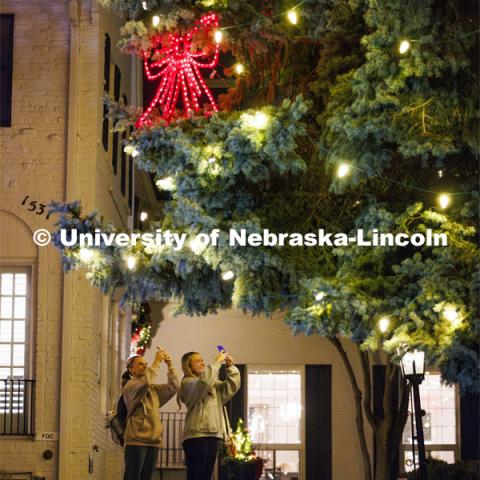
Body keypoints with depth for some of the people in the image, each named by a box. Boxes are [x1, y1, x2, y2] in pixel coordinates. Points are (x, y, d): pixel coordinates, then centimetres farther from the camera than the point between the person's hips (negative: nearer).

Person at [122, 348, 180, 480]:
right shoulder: (129, 387, -1)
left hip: (153, 441, 7)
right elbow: (144, 382, -21)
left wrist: (170, 366, -1)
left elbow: (173, 387, 11)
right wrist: (156, 362, -16)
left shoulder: (153, 389, 20)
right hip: (136, 440, -7)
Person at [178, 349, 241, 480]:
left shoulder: (213, 385, 22)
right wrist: (217, 362, -14)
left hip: (212, 435, 8)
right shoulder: (188, 383, -2)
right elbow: (204, 381, -22)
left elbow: (232, 386, 15)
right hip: (196, 435, -8)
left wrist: (230, 366, 3)